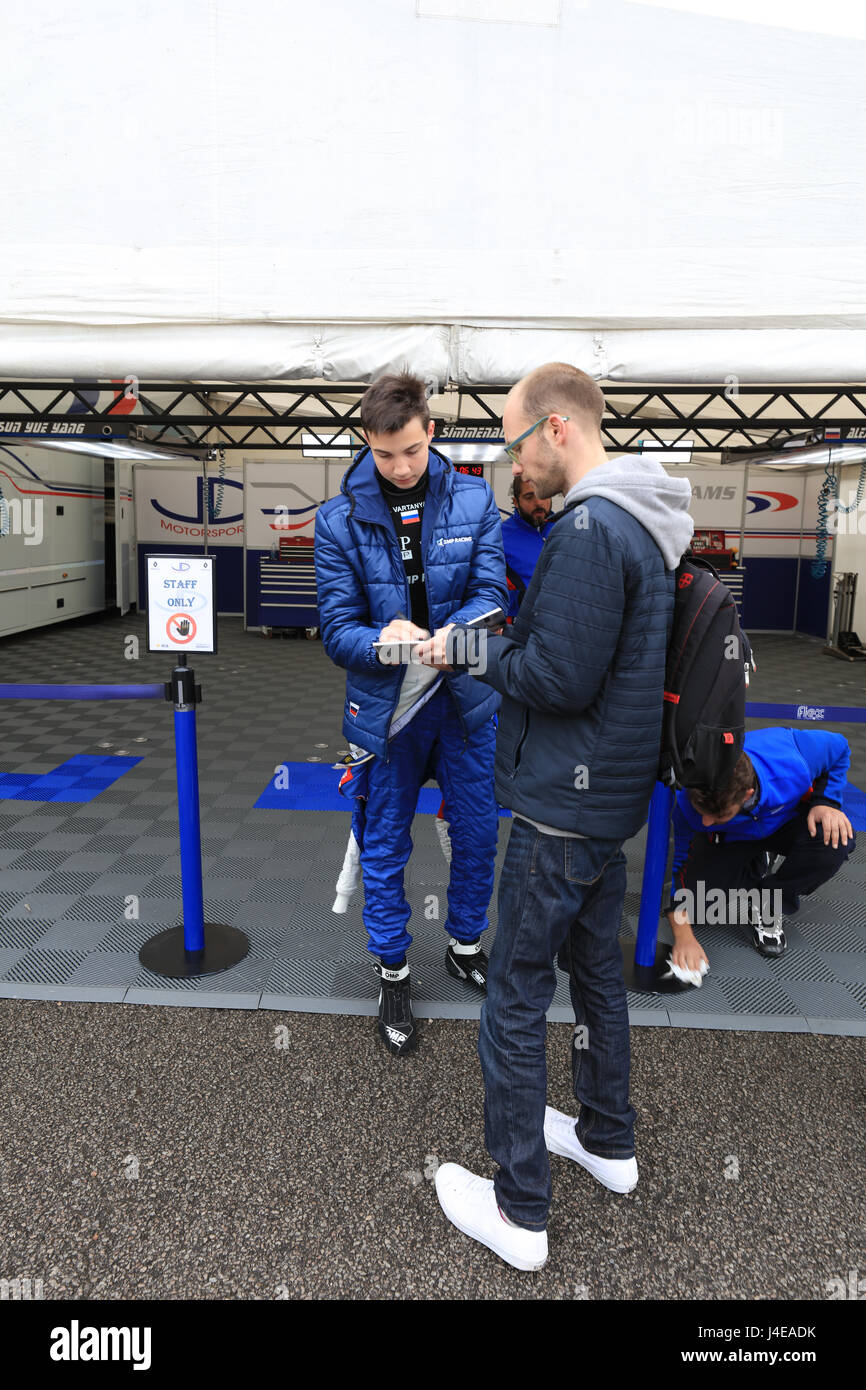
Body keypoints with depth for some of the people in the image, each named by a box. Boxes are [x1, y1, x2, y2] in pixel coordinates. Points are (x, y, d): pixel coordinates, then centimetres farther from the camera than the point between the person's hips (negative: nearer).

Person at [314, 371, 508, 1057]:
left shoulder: (474, 499, -3)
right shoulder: (339, 519, -7)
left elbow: (491, 590, -10)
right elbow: (337, 627, -10)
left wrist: (453, 636, -31)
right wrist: (383, 641, -32)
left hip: (466, 698, 2)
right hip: (388, 704, -1)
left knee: (478, 832, 14)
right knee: (386, 844, 10)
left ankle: (467, 945, 39)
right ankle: (393, 973, 30)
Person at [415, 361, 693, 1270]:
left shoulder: (589, 529, -22)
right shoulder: (641, 524, 11)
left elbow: (561, 677, -25)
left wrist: (476, 651, -9)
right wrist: (482, 644, 6)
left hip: (561, 806, -10)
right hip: (611, 795, 10)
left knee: (514, 999, 3)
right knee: (596, 966, 23)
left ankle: (519, 1211, 18)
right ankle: (607, 1141, 42)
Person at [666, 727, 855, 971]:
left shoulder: (790, 761, -39)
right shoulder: (687, 798, -37)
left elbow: (839, 747, -15)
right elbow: (681, 860, -24)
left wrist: (826, 802, -27)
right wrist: (683, 936, -29)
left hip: (787, 819, 0)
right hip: (730, 840, 0)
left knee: (835, 841, -33)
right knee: (699, 907, -20)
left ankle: (769, 904, -8)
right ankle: (756, 868, 11)